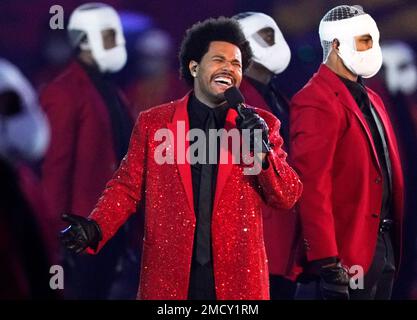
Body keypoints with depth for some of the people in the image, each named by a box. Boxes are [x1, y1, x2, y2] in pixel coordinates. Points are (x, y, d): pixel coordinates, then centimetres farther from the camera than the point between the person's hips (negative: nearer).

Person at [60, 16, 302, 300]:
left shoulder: (262, 124, 7)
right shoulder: (152, 123, 6)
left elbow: (288, 197, 3)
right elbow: (128, 187, 8)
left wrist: (262, 152, -14)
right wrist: (96, 228, -9)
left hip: (237, 276, 0)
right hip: (169, 278, 0)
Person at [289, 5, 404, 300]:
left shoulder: (370, 99, 17)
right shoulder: (317, 102, -12)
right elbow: (312, 185, -19)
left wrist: (392, 244, 10)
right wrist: (327, 262, -24)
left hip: (383, 247, 9)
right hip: (348, 254, -9)